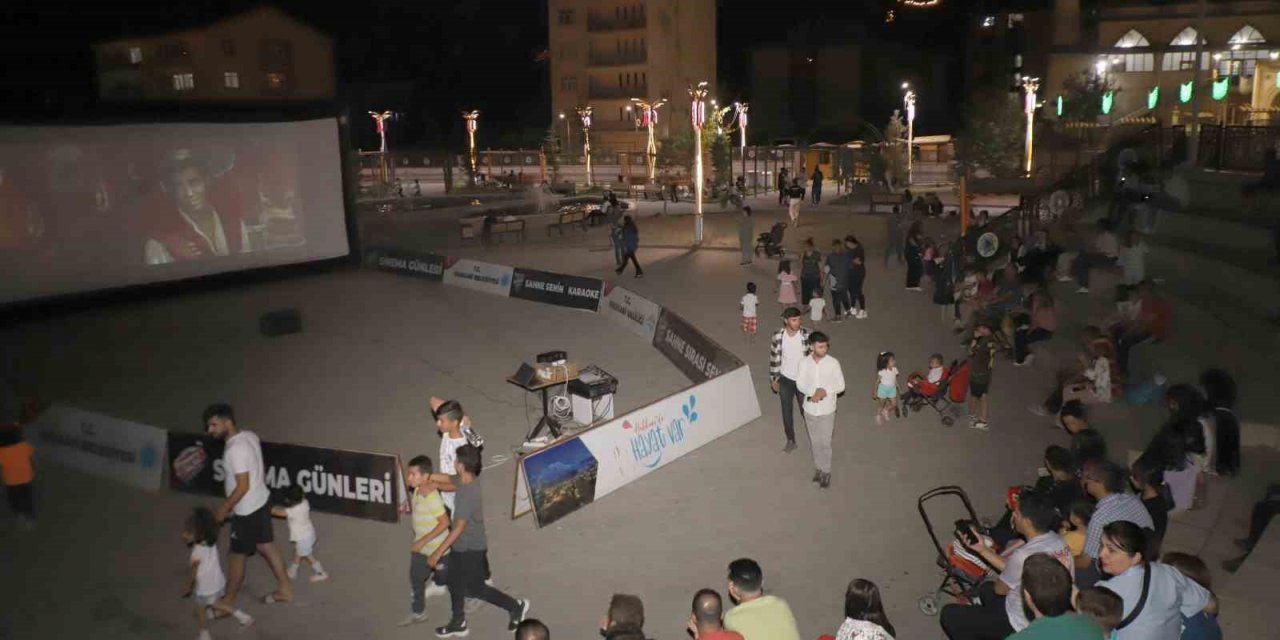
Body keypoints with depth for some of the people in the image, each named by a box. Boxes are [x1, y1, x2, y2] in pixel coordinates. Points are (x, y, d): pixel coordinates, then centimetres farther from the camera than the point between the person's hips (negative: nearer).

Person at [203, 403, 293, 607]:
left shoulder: (235, 449, -27)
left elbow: (243, 487, -25)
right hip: (261, 501, 9)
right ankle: (285, 589, 30)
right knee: (266, 546, 20)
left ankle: (228, 601, 24)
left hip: (247, 510, -9)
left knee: (236, 556, 8)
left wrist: (223, 509, -14)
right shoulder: (250, 436, 1)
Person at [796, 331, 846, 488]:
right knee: (814, 442, 17)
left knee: (825, 443, 6)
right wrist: (814, 392, -26)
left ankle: (826, 472, 26)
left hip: (827, 410, -2)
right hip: (810, 409, 2)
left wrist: (825, 391, -26)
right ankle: (819, 467, 38)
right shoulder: (804, 362, -9)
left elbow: (841, 385, -10)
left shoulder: (833, 362, -14)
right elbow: (800, 384, -8)